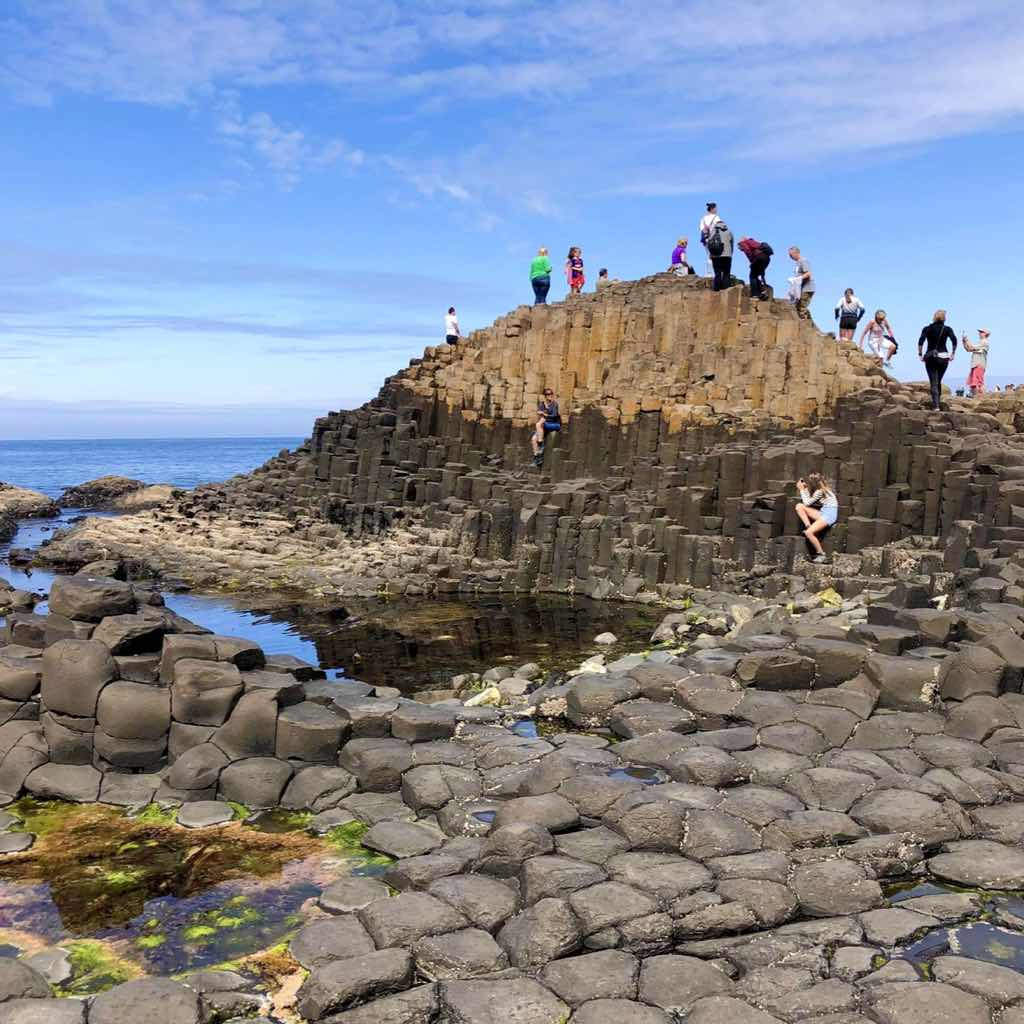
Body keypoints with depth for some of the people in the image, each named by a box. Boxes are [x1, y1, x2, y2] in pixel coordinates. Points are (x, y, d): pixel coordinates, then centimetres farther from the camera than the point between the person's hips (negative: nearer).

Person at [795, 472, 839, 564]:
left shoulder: (820, 491, -16)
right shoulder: (819, 489, 10)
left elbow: (807, 503, -9)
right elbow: (809, 502, 9)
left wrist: (802, 490, -2)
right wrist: (805, 489, 7)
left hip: (829, 514, -9)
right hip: (822, 512, 9)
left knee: (809, 533, -23)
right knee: (799, 506, -4)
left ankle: (822, 555, -9)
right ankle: (808, 527, -8)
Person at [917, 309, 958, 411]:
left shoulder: (927, 329, 1)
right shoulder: (947, 329, 3)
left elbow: (921, 342, -11)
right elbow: (954, 341, -9)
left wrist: (920, 354, -4)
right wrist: (953, 354, 0)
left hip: (930, 357, -1)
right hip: (943, 357, 1)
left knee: (933, 382, -4)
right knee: (938, 381, 17)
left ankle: (936, 405, -15)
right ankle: (937, 401, 19)